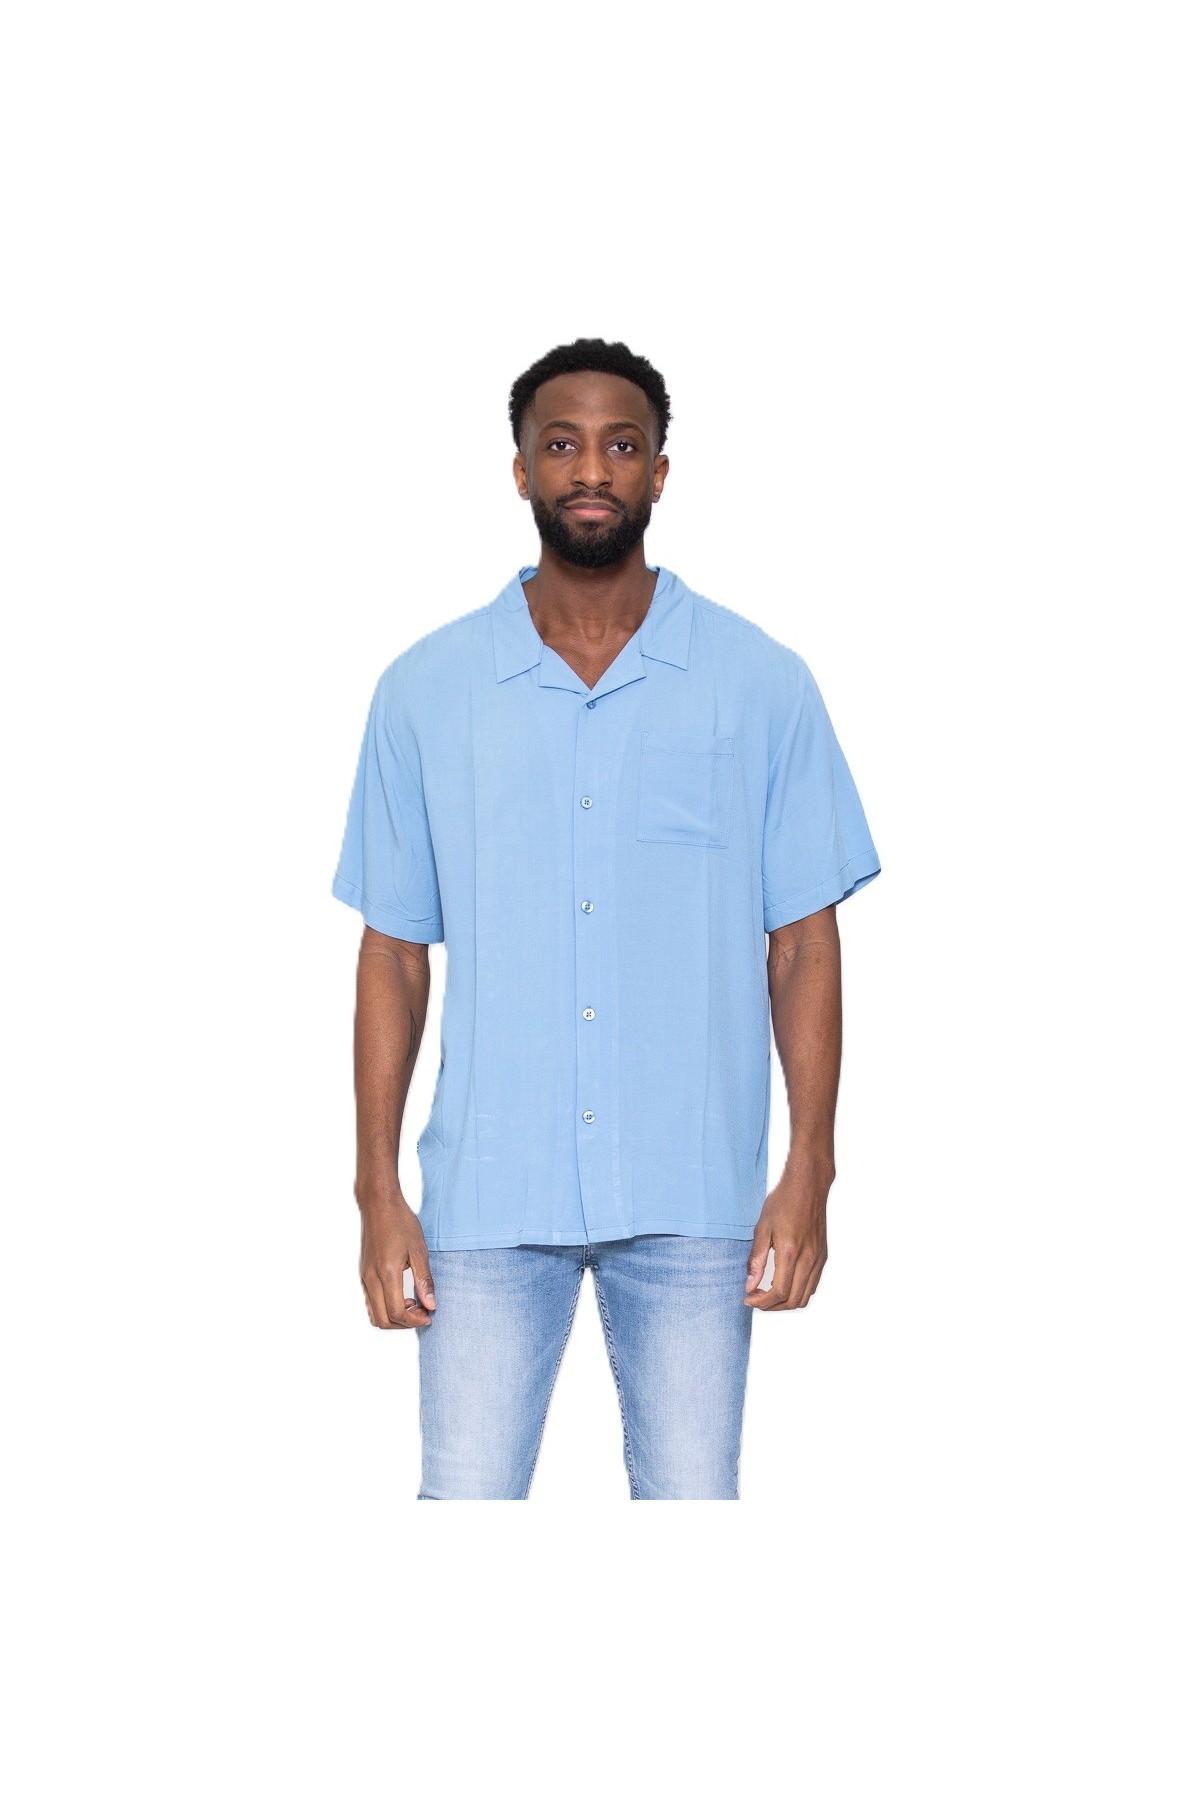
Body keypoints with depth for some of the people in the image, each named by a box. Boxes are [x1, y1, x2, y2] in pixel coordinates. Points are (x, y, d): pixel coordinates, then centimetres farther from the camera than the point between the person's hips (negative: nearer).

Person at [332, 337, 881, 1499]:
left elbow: (802, 945, 3)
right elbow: (393, 954, 6)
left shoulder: (762, 686, 2)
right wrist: (378, 1187, 1)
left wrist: (810, 1168, -5)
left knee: (691, 1498, 6)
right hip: (488, 1189, 1)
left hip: (693, 1192, 0)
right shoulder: (426, 692, 4)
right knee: (465, 1499, 2)